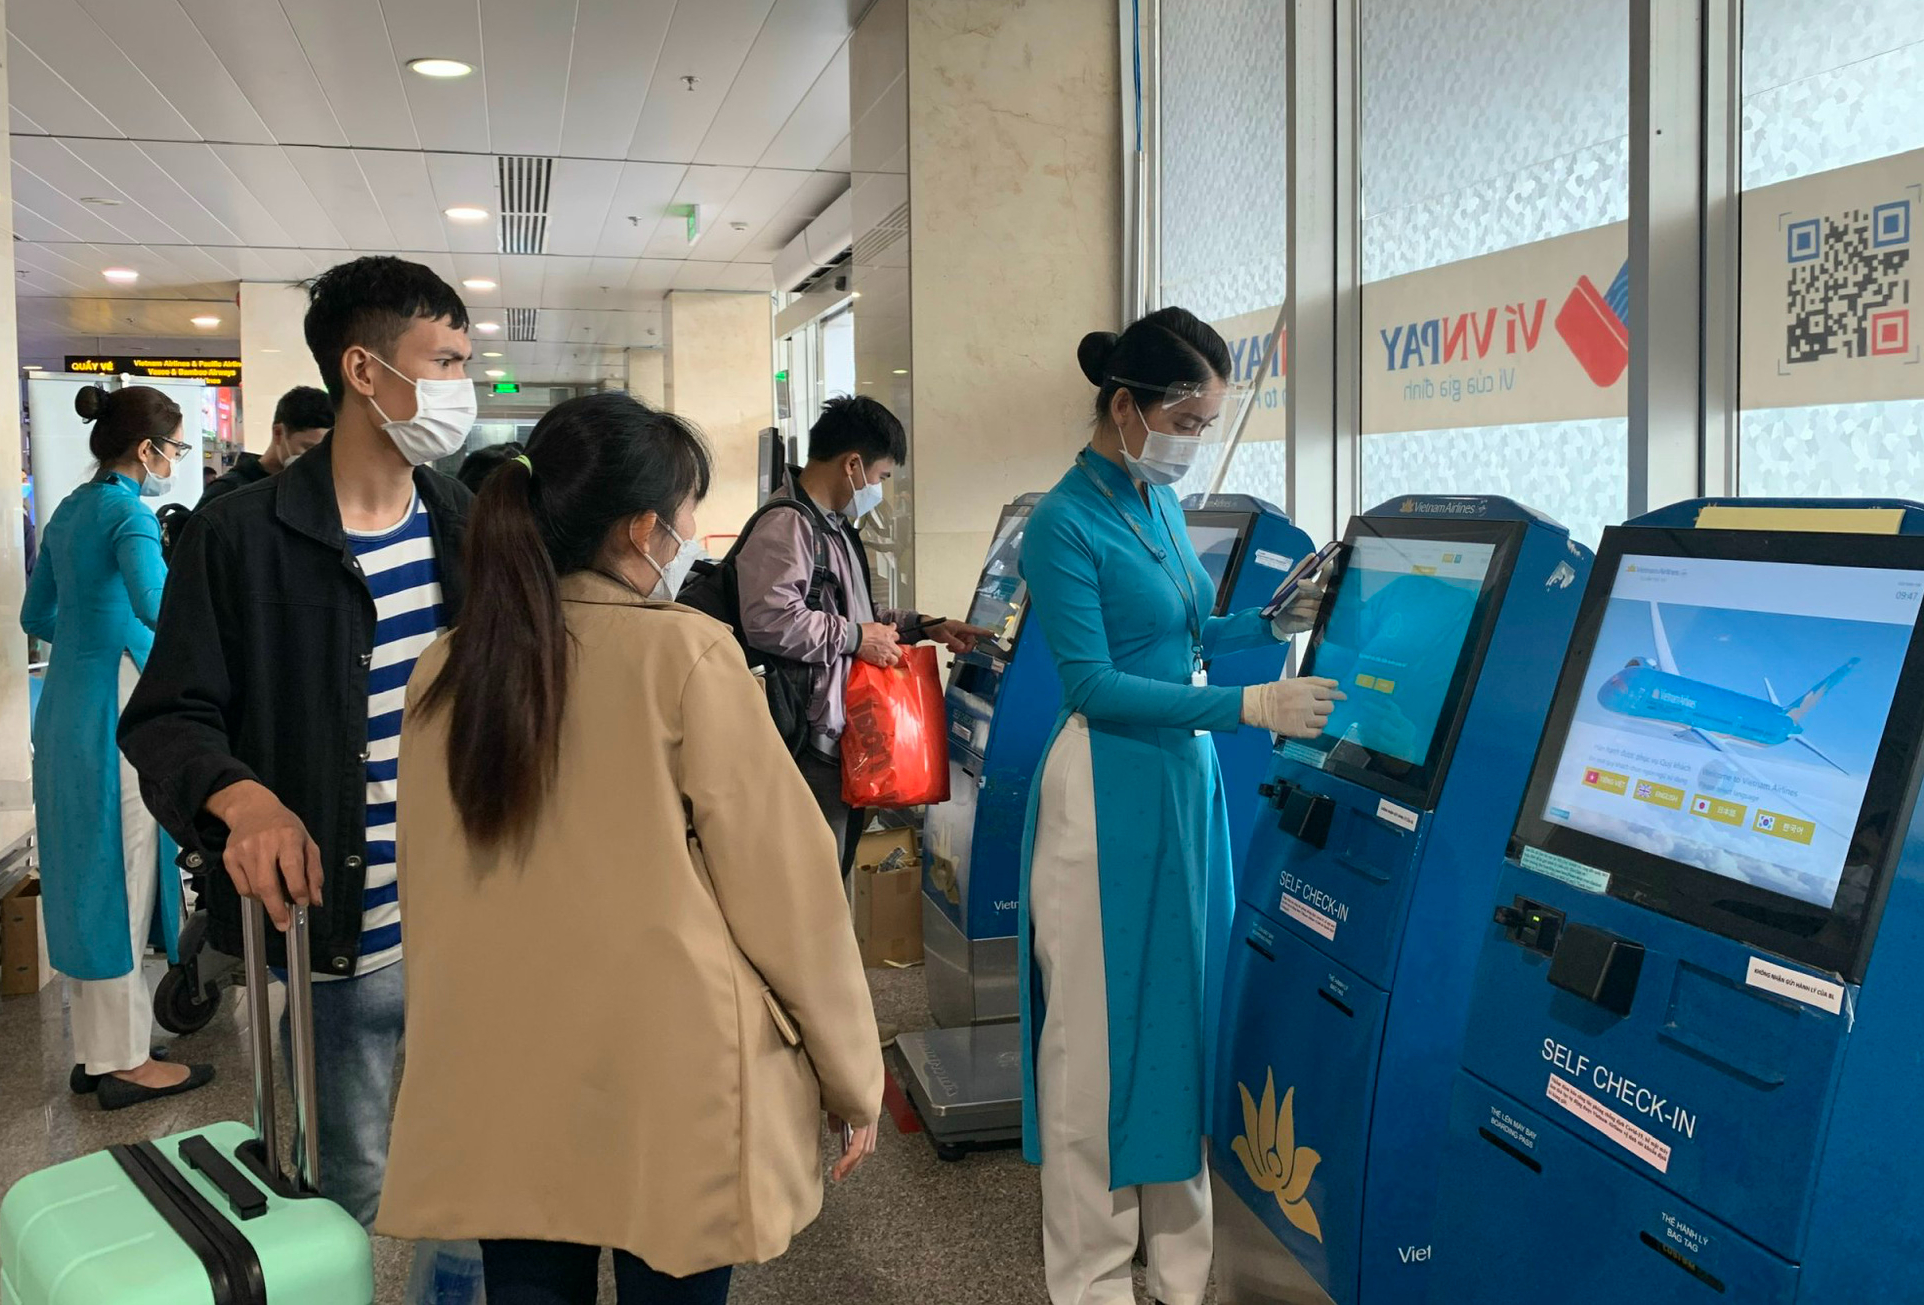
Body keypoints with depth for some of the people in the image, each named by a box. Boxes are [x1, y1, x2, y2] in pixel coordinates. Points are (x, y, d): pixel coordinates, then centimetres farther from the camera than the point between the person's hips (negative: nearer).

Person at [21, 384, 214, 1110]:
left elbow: (37, 616, 21)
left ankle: (94, 1049, 24)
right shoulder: (127, 513, -14)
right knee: (118, 880, -1)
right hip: (113, 713, -9)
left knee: (86, 878, 14)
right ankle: (124, 1062, 9)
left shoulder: (72, 510, 13)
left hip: (67, 707, 9)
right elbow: (158, 607, -32)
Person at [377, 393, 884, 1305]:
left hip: (499, 1081, 4)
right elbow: (782, 881, -10)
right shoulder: (687, 655, -12)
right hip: (672, 1083, -4)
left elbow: (425, 886, 11)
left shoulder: (447, 669, 2)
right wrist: (851, 1075, 0)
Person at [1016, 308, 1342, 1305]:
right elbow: (1095, 684, -20)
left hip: (1188, 781, 8)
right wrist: (1250, 708, -23)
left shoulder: (1163, 505, 10)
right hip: (1110, 794, -8)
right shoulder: (1065, 524, -14)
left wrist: (1272, 625, 3)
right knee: (1105, 1036, 1)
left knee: (1186, 1020, 14)